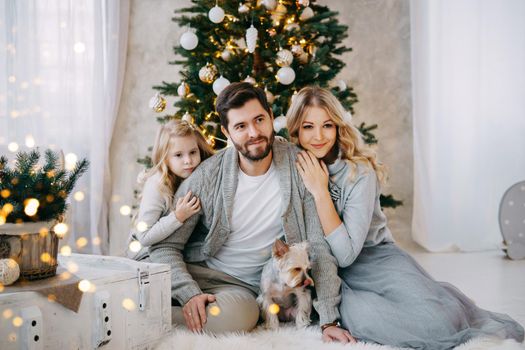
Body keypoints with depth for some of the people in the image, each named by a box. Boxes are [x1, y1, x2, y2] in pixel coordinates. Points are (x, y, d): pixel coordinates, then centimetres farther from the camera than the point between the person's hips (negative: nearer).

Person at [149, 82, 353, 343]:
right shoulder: (208, 176, -9)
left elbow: (320, 247, -8)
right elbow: (165, 245, -5)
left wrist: (329, 320, -14)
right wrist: (190, 293, -23)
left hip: (243, 285, 1)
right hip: (197, 272, 0)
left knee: (241, 315, -36)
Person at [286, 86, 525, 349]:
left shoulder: (360, 172, -13)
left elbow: (346, 254, -20)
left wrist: (320, 191, -23)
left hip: (371, 258, -1)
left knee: (437, 319, -30)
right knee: (358, 313, -35)